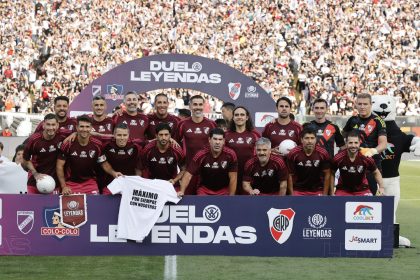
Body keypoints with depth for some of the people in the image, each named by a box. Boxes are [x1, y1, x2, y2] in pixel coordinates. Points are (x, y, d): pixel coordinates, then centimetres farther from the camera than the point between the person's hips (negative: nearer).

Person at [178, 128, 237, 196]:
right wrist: (182, 191, -29)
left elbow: (233, 178, -10)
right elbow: (188, 175, -15)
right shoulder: (201, 155, -16)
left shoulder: (230, 155, -16)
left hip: (224, 191, 1)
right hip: (205, 190, -1)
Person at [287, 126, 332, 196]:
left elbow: (327, 174, -1)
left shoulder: (323, 153, -12)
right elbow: (290, 175, -4)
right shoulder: (293, 154, -13)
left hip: (318, 191, 0)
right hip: (298, 191, 0)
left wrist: (325, 194, -2)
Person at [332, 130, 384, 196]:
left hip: (362, 190, 0)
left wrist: (381, 187, -9)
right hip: (343, 190, 0)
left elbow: (376, 173, 2)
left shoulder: (366, 158, -16)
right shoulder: (338, 158, -18)